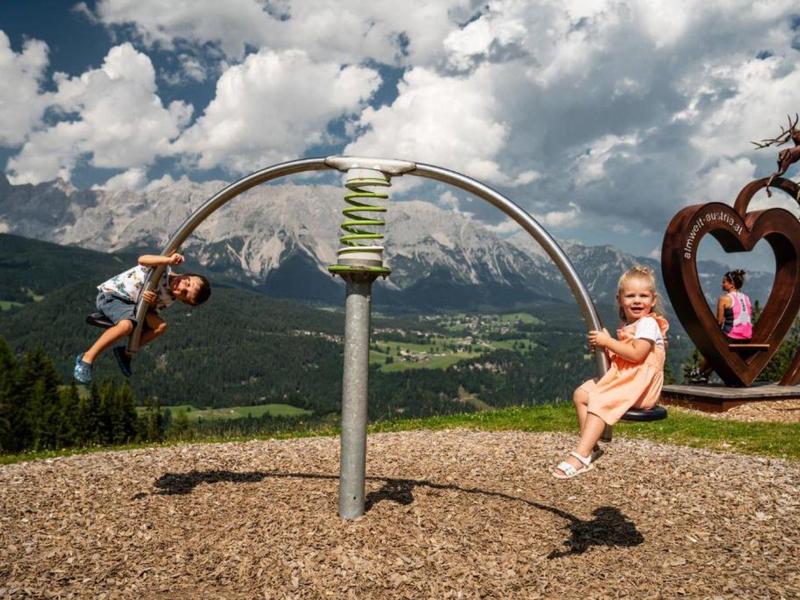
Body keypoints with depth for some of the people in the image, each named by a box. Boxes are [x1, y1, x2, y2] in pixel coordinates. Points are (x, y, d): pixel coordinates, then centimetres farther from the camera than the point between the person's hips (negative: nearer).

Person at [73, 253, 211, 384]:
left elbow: (152, 311, 1)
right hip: (110, 294, -6)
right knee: (127, 325, -35)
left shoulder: (170, 298, -3)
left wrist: (152, 303, -23)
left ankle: (125, 353, 5)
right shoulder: (163, 270, -23)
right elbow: (142, 259, -39)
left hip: (130, 303, 6)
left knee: (161, 326, -12)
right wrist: (169, 260, -54)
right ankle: (87, 358, -21)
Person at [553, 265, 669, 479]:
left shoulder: (648, 323, -11)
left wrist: (608, 341, -15)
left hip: (640, 383, -10)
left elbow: (636, 354, -23)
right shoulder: (627, 326, 17)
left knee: (599, 402, -26)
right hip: (623, 377, 10)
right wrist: (603, 348, 4)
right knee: (580, 395, -2)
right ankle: (590, 446, -4)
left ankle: (580, 456, -30)